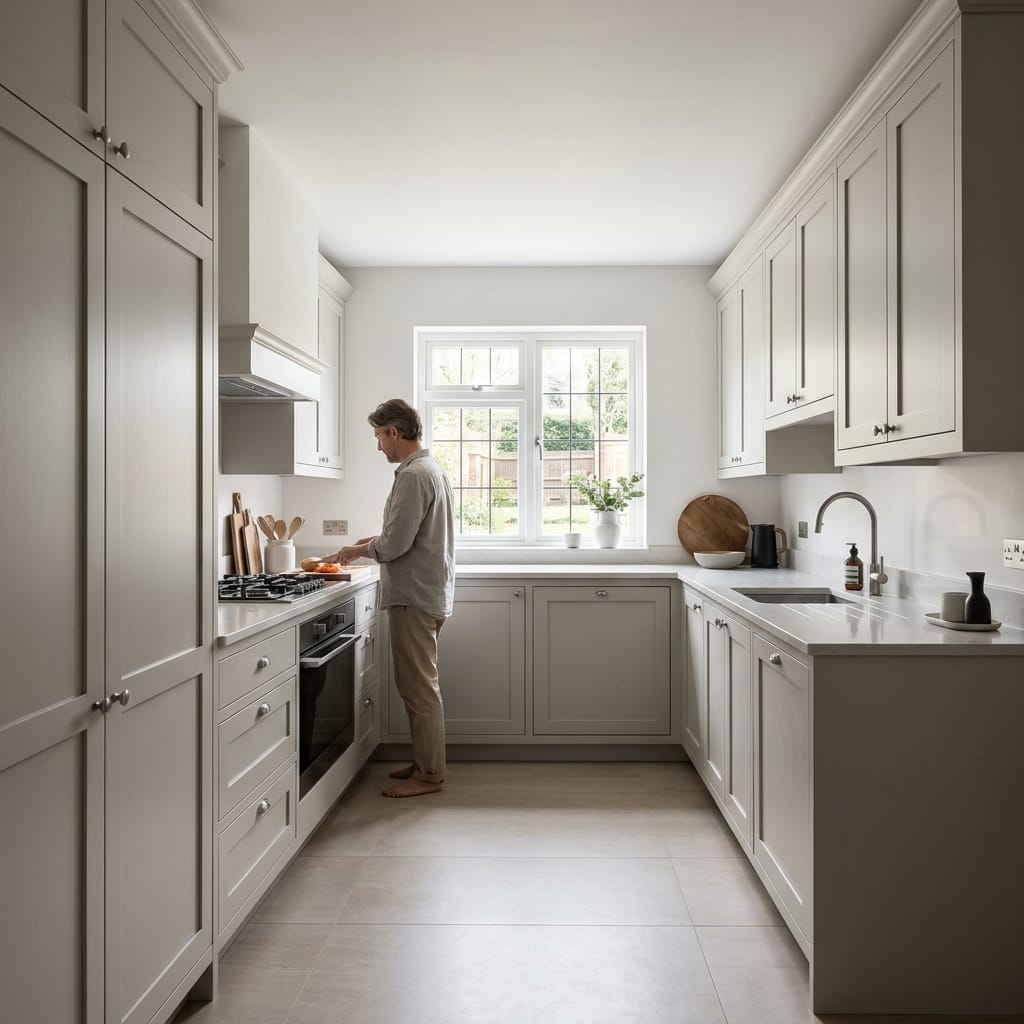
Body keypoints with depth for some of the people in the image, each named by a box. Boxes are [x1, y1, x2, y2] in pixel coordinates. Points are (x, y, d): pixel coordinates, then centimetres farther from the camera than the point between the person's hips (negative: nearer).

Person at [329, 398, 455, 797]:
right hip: (429, 592, 10)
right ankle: (425, 761, 28)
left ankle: (429, 775, 10)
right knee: (419, 684, 17)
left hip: (415, 596, -10)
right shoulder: (431, 469, 14)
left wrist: (358, 551, -5)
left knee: (418, 686, -1)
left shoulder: (413, 475, -18)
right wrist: (375, 540, 15)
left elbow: (395, 545, -22)